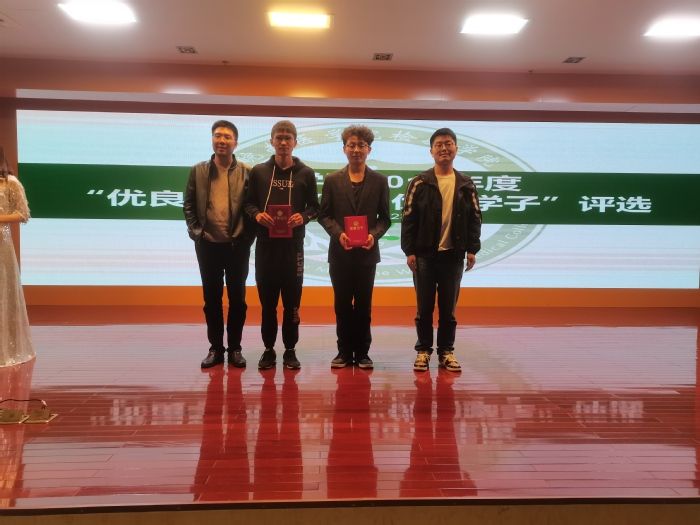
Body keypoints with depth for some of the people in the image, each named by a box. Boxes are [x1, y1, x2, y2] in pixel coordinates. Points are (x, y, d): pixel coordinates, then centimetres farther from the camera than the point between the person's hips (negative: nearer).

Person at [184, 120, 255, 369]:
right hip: (208, 245, 2)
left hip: (237, 245, -1)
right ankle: (215, 348, 19)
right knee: (212, 298, 8)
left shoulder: (247, 172, 0)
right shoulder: (198, 171, 5)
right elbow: (188, 205, 9)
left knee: (237, 298, 6)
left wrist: (248, 235, -6)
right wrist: (195, 231, 0)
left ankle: (235, 348, 17)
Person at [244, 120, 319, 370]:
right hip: (265, 244, 1)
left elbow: (315, 207, 8)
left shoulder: (306, 173, 6)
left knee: (292, 301, 4)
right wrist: (257, 214, -10)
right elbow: (248, 203, 11)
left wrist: (303, 216, -12)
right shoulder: (259, 171, 8)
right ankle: (269, 349, 17)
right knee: (267, 300, 6)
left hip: (293, 245, -1)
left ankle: (290, 350, 14)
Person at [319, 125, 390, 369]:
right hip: (339, 252, 1)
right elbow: (324, 215, 3)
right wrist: (338, 233, -14)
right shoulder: (332, 180, 5)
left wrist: (374, 235, -14)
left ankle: (362, 352, 16)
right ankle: (344, 351, 17)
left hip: (367, 253, 0)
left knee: (363, 304, 6)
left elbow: (385, 218, 4)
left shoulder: (380, 181, 5)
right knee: (342, 304, 7)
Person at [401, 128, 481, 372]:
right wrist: (409, 251, -8)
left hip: (453, 254, 2)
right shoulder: (419, 183, -1)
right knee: (424, 306, 5)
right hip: (425, 254, -1)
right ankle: (423, 350, 16)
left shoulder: (466, 184, 6)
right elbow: (408, 218, -3)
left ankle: (446, 351, 19)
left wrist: (472, 249, 0)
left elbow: (474, 218, 8)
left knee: (448, 307, 8)